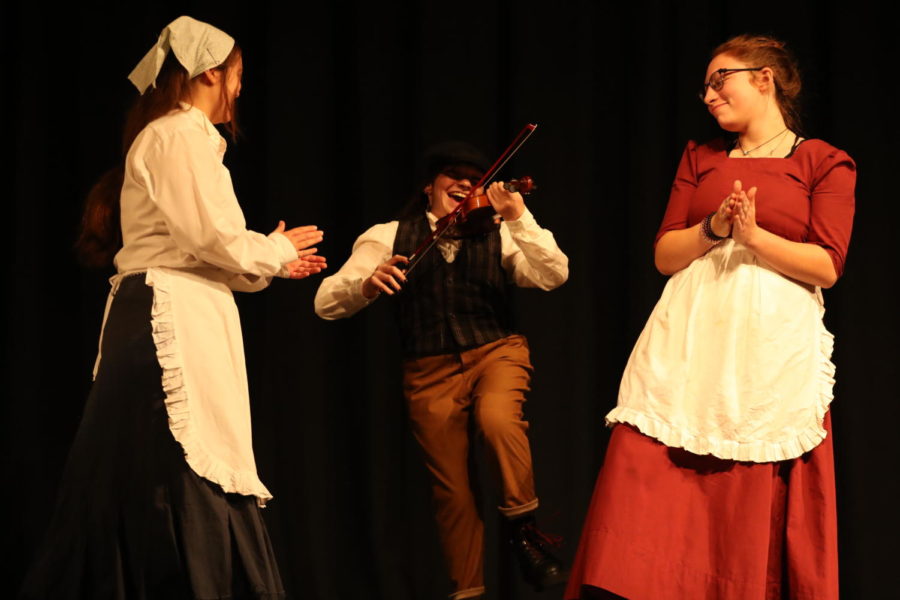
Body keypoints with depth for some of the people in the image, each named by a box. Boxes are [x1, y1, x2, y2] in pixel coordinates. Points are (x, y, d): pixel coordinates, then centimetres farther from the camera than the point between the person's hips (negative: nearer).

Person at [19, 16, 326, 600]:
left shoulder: (165, 137, 22)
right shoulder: (182, 133, -9)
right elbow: (215, 237, -16)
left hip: (162, 320, 10)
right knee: (190, 484, -11)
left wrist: (270, 264, 21)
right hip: (174, 320, -10)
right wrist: (277, 249, 1)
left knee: (133, 482, 7)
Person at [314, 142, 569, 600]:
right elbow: (327, 303, -4)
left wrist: (518, 217, -19)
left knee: (497, 419, -31)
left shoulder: (496, 235, 9)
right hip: (431, 370, 0)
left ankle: (523, 528, -11)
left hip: (496, 351, 0)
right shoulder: (390, 237, 6)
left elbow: (553, 275, -8)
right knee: (451, 490, -1)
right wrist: (366, 285, -26)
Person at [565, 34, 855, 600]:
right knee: (646, 491, -8)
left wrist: (755, 236, -13)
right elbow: (665, 255, 11)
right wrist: (714, 229, -6)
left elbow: (827, 267, -3)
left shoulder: (825, 163, 6)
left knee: (757, 507, -4)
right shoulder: (701, 157, 18)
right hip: (690, 341, 3)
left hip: (774, 345, -3)